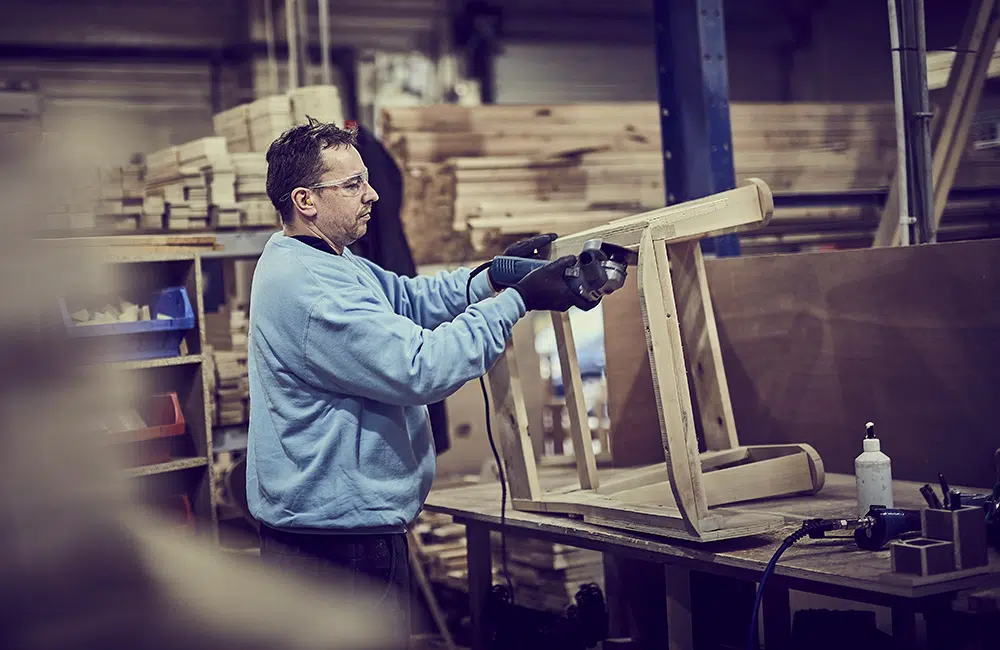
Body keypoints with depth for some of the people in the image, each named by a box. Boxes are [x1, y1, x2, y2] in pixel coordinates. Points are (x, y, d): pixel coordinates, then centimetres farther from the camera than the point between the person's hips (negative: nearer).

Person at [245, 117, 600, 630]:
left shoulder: (319, 259, 10)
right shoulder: (310, 289, -25)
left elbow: (408, 299, 16)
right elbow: (420, 367, -27)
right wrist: (517, 300, -20)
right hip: (339, 539, -11)